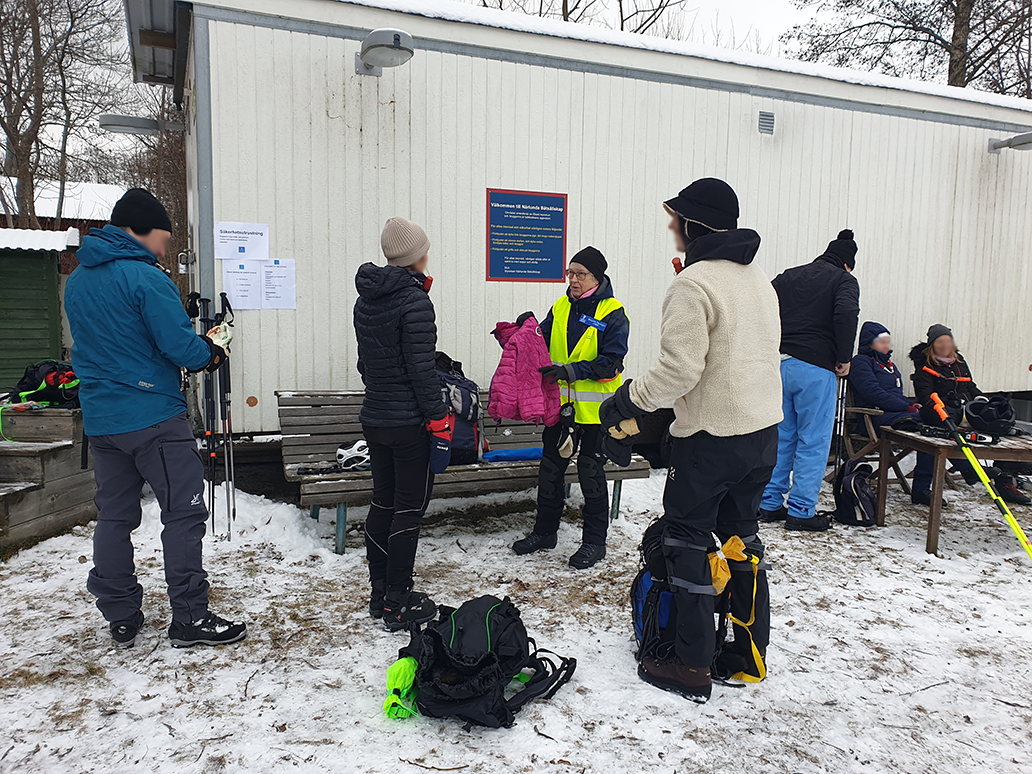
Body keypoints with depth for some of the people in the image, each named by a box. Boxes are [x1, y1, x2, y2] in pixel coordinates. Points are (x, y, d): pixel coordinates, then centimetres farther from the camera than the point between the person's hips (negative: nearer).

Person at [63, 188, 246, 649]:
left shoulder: (77, 281, 13)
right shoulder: (145, 278, -14)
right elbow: (181, 347, -19)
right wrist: (213, 353, 3)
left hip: (99, 418, 9)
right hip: (153, 416, -8)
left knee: (114, 515, 13)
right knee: (184, 512, -2)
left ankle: (121, 618, 22)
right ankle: (189, 618, 2)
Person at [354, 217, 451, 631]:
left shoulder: (365, 300, 9)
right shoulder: (415, 301, -16)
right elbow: (422, 369, -18)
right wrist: (439, 418, -12)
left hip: (374, 418, 8)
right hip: (409, 423, -8)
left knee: (382, 502, 16)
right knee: (409, 509, 2)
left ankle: (379, 594, 26)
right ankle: (397, 604, 10)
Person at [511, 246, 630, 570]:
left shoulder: (613, 314, -8)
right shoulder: (560, 308, 9)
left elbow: (610, 363, -16)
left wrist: (570, 370, -26)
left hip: (594, 407, -5)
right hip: (559, 403, 6)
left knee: (591, 473, 3)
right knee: (550, 468, 13)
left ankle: (594, 541, 18)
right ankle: (545, 531, 30)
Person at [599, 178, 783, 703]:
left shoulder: (694, 282, -16)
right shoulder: (760, 279, 13)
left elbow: (678, 370, -23)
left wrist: (625, 402, -10)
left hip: (711, 438, -9)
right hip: (765, 431, 9)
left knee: (687, 541, 4)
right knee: (741, 536, 19)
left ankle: (693, 667, 13)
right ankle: (750, 654, 29)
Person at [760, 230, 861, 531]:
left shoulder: (786, 277, 17)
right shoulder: (844, 279, 2)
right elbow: (846, 313, -18)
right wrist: (844, 358, -7)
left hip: (778, 366, 5)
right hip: (815, 368, -5)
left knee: (779, 437, 13)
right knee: (813, 441, 3)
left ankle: (769, 503, 18)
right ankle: (801, 511, 6)